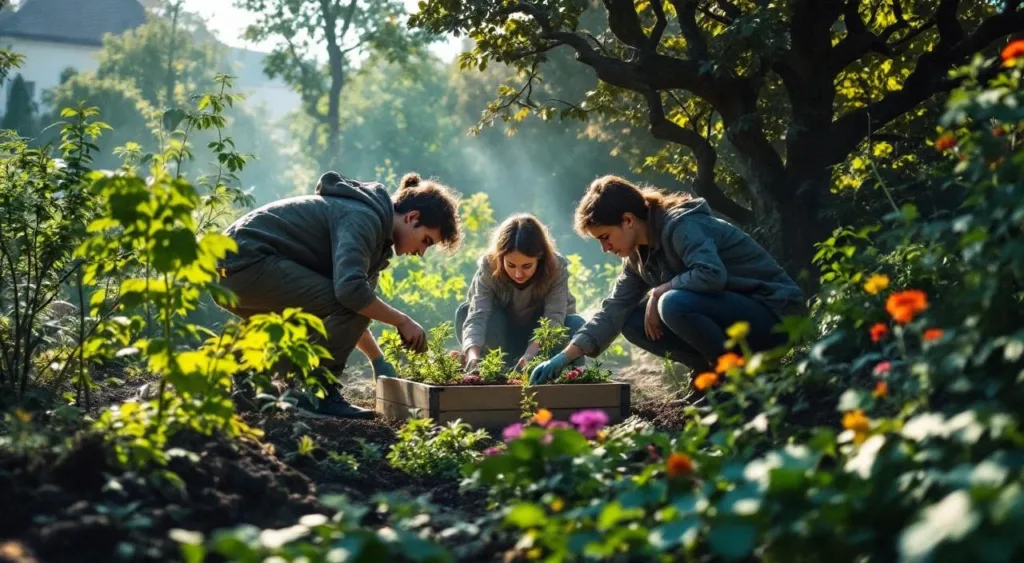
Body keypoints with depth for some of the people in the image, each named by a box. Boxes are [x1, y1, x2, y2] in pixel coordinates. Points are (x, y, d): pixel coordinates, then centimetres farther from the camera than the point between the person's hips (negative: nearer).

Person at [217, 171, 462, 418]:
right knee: (355, 305, -17)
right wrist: (402, 321, -17)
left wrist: (378, 360, 17)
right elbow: (350, 289, -30)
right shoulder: (364, 219, -15)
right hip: (248, 261, -11)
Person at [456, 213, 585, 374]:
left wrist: (531, 353, -53)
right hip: (504, 339, 1)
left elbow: (553, 317, -35)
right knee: (464, 312, -28)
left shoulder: (556, 267, -25)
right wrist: (473, 355, -55)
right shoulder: (488, 267, -25)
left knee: (576, 325, -31)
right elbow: (477, 315, -35)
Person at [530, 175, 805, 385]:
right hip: (727, 309, 9)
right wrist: (564, 357, -5)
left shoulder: (681, 226, -21)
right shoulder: (639, 255, 7)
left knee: (674, 304, -32)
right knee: (633, 322, 0)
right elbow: (614, 310, 4)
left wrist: (658, 291, -21)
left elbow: (711, 275, -37)